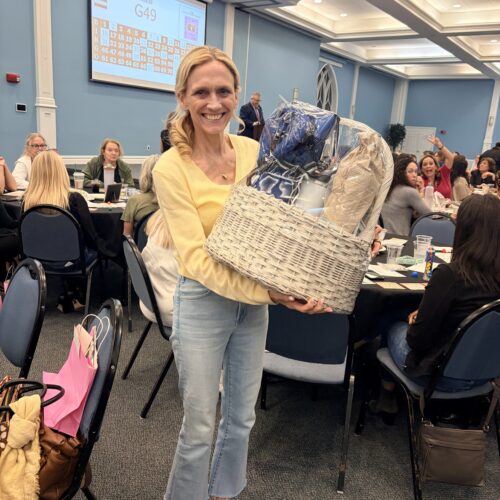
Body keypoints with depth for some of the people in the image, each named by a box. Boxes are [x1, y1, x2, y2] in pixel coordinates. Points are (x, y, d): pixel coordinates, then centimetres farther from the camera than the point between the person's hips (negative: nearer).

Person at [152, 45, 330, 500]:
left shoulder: (254, 151, -2)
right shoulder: (171, 167, -15)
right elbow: (197, 259, -19)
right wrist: (270, 292, -27)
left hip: (255, 301, 5)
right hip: (203, 302, -4)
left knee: (241, 418, 20)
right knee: (200, 428, 8)